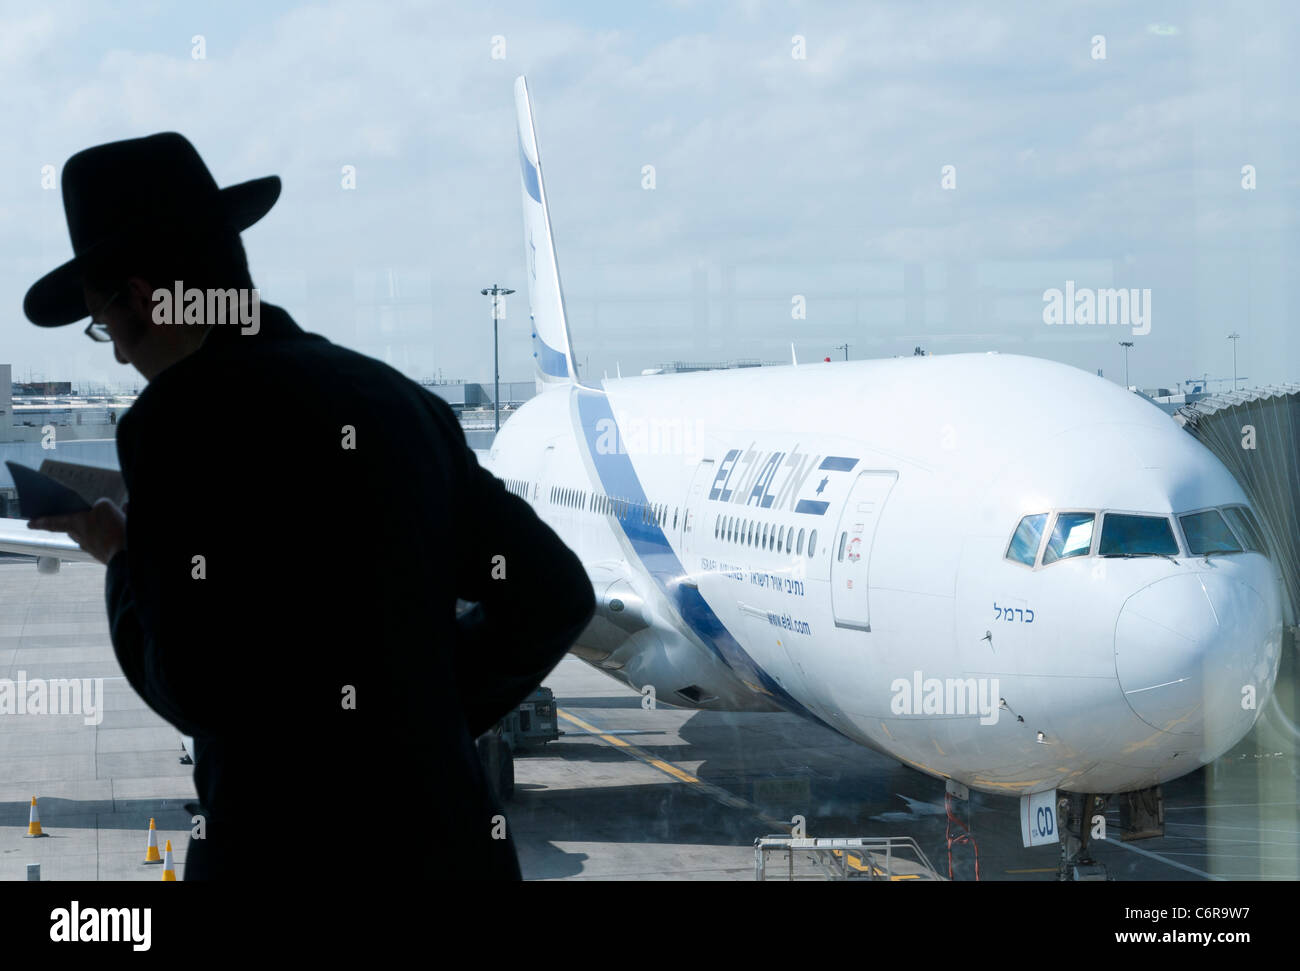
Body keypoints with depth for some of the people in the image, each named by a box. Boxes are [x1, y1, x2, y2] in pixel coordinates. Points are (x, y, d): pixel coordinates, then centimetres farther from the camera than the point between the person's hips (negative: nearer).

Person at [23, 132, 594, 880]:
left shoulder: (180, 417, -11)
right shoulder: (398, 398, 9)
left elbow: (194, 691, -13)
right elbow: (558, 595, 11)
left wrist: (123, 560, 4)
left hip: (295, 853, -7)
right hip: (455, 840, 7)